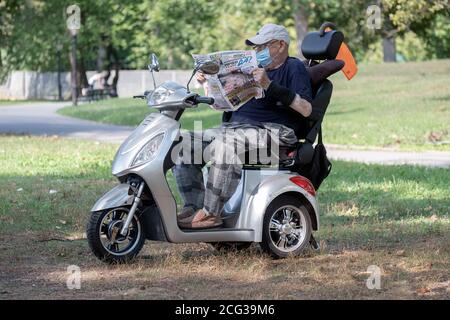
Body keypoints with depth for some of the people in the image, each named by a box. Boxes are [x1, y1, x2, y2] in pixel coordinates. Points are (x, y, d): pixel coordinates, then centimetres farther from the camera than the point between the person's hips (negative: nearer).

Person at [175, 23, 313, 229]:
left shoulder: (294, 68, 3)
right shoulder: (253, 68, 27)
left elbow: (306, 109, -14)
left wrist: (270, 86, -19)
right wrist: (209, 82, 11)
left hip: (273, 131, -9)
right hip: (235, 127, 9)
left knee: (223, 145, -37)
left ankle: (210, 214, -35)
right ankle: (193, 206, -15)